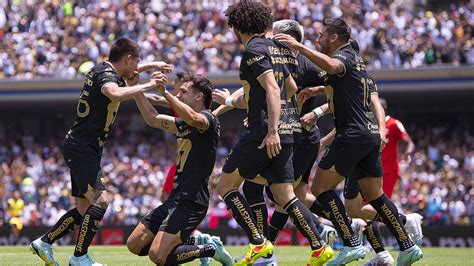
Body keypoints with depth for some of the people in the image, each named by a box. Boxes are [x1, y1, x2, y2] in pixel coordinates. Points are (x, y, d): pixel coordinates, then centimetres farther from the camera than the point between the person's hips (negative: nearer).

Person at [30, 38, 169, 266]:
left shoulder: (100, 71, 13)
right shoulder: (106, 74, -15)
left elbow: (124, 75, 39)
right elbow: (116, 94, -41)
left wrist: (150, 66, 34)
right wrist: (148, 85, -32)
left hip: (81, 149, 10)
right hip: (82, 149, -10)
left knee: (84, 208, 13)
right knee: (100, 201, -16)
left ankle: (43, 243, 21)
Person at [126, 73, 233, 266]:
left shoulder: (208, 120, -10)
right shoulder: (183, 124, 17)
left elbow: (192, 118, -34)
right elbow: (152, 118, 23)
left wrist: (165, 92, -31)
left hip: (191, 202, -10)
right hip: (175, 199, 10)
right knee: (134, 245, 10)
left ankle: (211, 249, 0)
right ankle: (199, 242, 13)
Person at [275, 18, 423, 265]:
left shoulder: (344, 56, -8)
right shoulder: (357, 60, 22)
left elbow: (331, 66, -33)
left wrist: (299, 46, -34)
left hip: (352, 135, -9)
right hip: (371, 135, 9)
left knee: (320, 187, -4)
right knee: (375, 195, 14)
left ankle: (351, 244, -10)